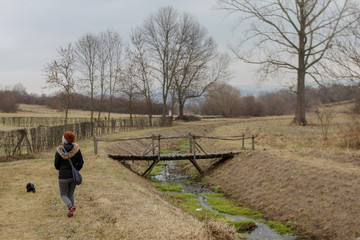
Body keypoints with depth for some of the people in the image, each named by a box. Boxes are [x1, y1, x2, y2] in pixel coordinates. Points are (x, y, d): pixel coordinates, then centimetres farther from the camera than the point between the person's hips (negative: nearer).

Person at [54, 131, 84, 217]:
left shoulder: (59, 151, -16)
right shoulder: (76, 149, -9)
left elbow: (57, 166, -6)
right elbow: (80, 162, -4)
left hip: (63, 177, -3)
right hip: (74, 177, 3)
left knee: (63, 194, 14)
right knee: (71, 194, 22)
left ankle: (71, 206, -11)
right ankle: (70, 211, 22)